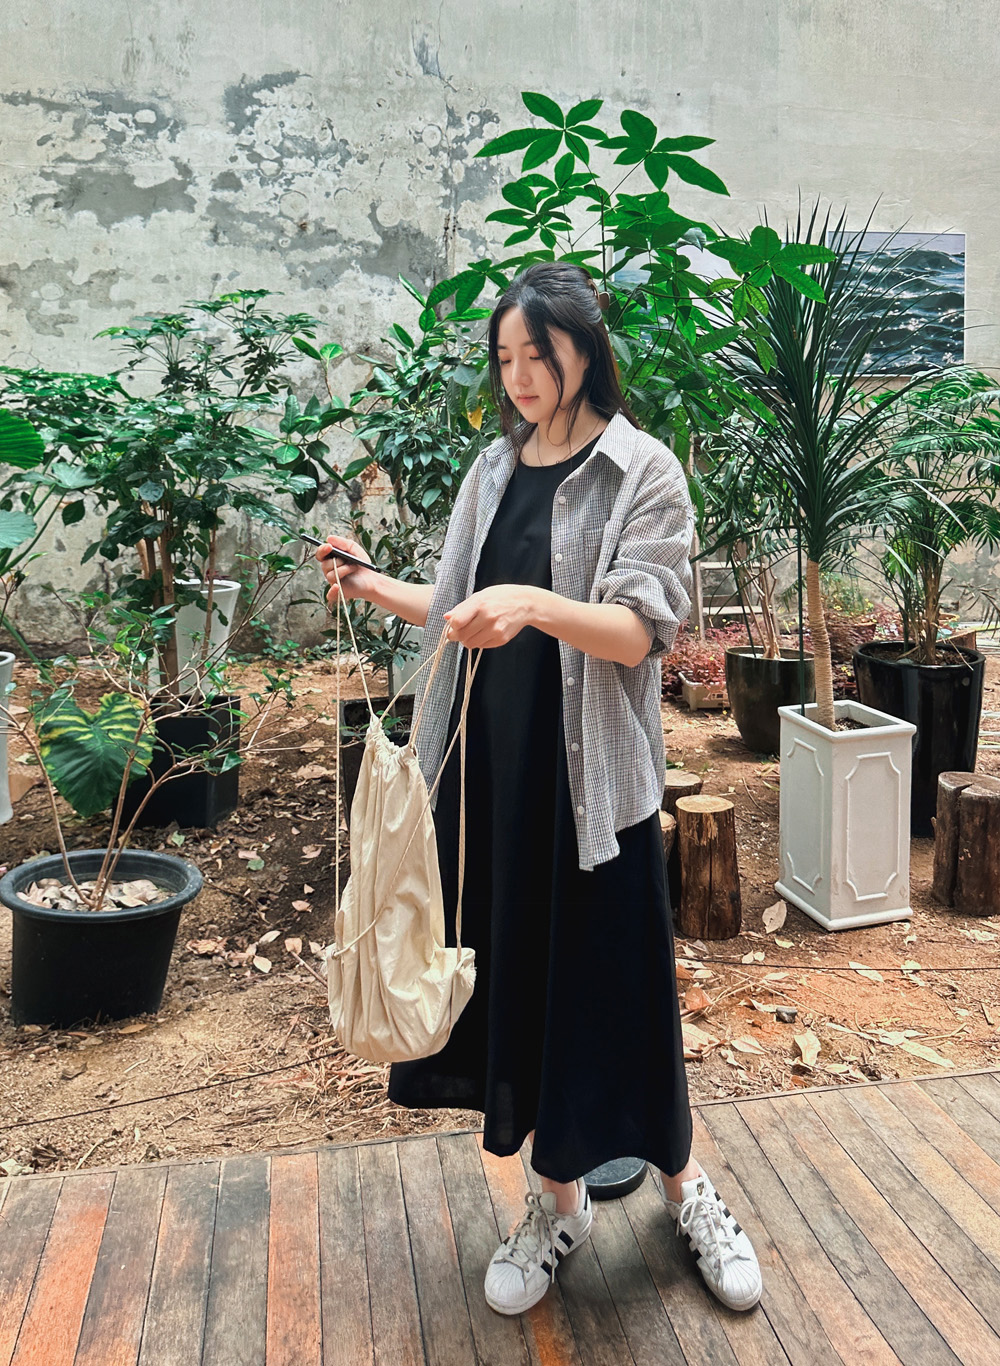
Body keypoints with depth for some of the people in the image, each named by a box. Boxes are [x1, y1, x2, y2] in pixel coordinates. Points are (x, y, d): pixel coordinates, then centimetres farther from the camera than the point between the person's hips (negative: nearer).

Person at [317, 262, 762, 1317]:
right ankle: (558, 1200, 29)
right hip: (493, 759, 5)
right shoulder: (495, 469, 11)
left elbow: (637, 632, -16)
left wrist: (536, 605, -33)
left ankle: (682, 1184, 30)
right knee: (513, 972, 10)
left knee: (613, 978, 4)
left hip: (591, 767, -5)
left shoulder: (642, 472, -5)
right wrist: (376, 587, 0)